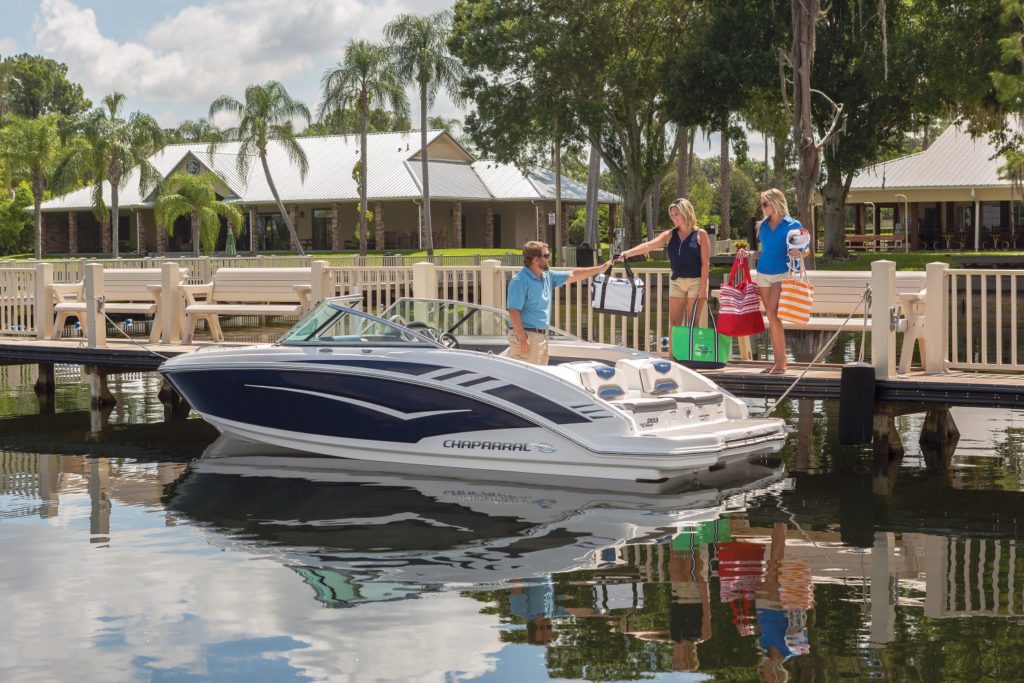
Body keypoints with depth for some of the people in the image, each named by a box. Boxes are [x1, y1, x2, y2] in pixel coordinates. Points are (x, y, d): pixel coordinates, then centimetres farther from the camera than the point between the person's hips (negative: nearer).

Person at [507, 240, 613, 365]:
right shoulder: (520, 280, -15)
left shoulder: (547, 276, 12)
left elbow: (572, 275, 22)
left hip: (542, 335, 9)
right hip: (526, 336, -9)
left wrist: (601, 268, 23)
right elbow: (514, 311, -20)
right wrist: (522, 338, -24)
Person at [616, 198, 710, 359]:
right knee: (674, 323, 1)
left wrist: (703, 287, -14)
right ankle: (671, 358, 2)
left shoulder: (700, 235, -3)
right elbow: (649, 245, -7)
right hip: (676, 282, 4)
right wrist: (628, 252, -24)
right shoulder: (670, 235, 7)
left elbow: (705, 263, -7)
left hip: (696, 282, -4)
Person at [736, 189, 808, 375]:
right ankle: (778, 360, 10)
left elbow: (805, 249, -1)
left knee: (772, 313, -18)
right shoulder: (763, 226, 12)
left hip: (782, 274, -6)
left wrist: (799, 253, -22)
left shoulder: (792, 225, -4)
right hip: (763, 274, 6)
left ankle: (782, 359, -11)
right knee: (771, 318, 6)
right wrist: (748, 254, 7)